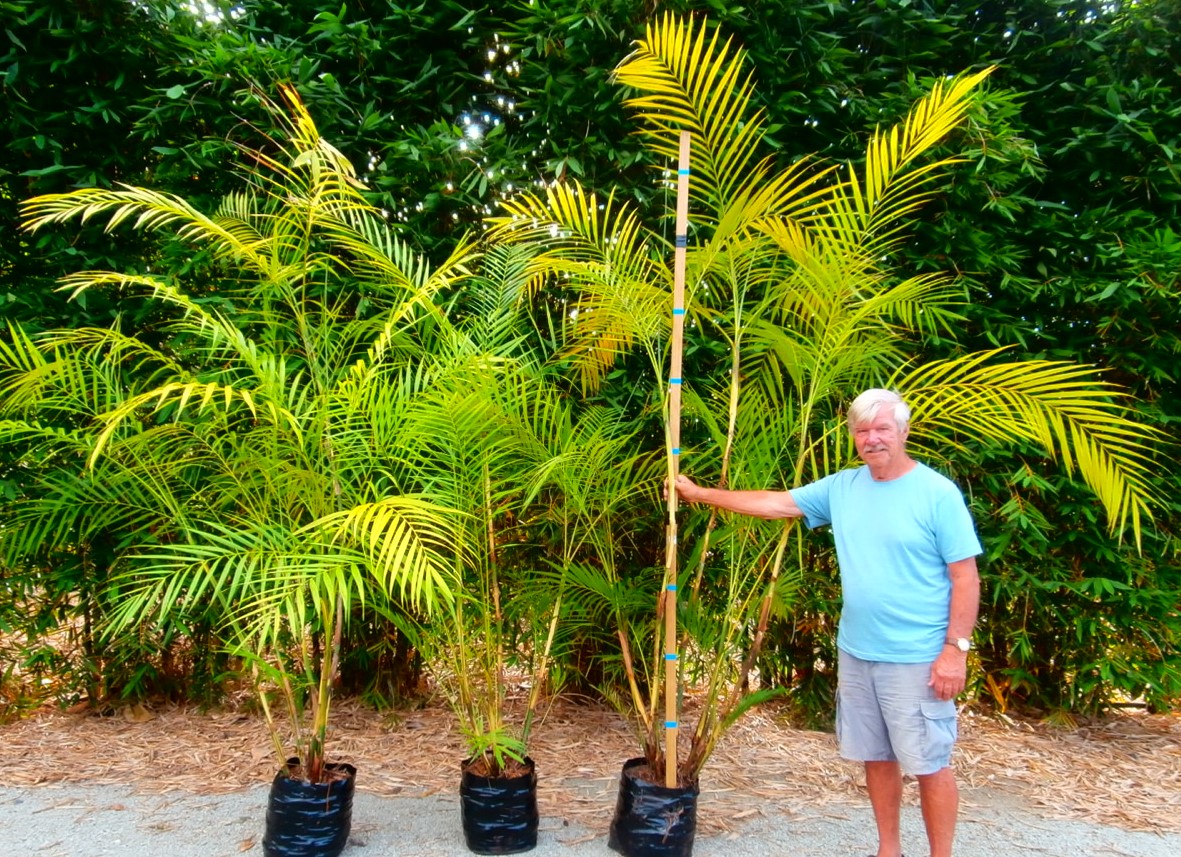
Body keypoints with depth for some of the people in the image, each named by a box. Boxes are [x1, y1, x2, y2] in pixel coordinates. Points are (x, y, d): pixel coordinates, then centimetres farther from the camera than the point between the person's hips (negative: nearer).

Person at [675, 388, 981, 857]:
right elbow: (775, 503, 8)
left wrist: (956, 648, -15)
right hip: (856, 652, 6)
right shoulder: (842, 487, 4)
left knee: (929, 764, 4)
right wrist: (700, 493, 8)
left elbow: (965, 576, -10)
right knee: (875, 757, 17)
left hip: (917, 658, -6)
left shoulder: (938, 493, -11)